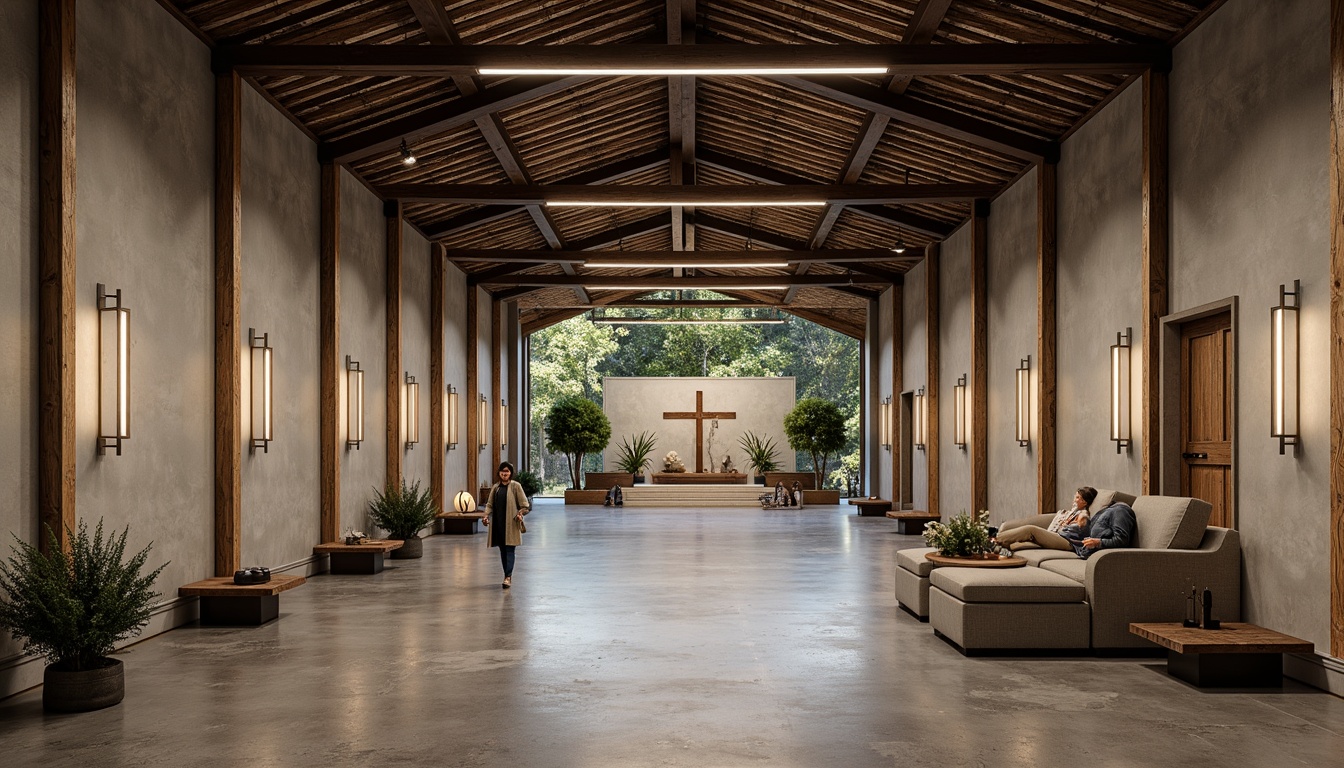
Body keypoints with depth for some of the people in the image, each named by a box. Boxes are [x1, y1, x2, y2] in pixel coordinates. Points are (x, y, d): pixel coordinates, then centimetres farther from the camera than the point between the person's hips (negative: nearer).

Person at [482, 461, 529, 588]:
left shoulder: (515, 486, -2)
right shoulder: (495, 487, 12)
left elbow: (524, 505, -2)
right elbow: (490, 504, 13)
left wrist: (520, 514, -18)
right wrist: (486, 516, -2)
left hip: (511, 524, -5)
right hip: (498, 523, 5)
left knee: (509, 549, -9)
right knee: (502, 550, 9)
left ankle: (508, 577, -12)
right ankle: (508, 576, 18)